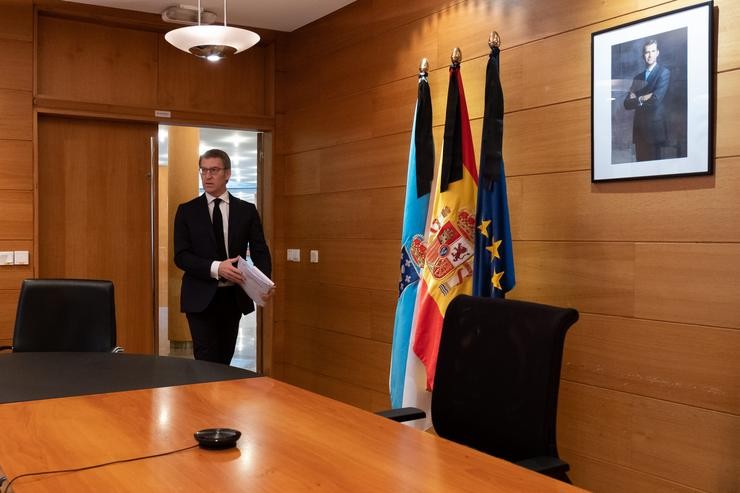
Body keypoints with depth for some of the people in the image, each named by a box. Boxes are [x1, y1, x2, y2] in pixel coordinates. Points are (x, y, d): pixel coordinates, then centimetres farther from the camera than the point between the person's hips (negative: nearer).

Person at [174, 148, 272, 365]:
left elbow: (260, 251, 1)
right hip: (201, 298, -2)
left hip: (233, 297, 2)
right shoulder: (187, 211, 1)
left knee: (224, 361, 10)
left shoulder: (247, 210, 4)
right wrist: (215, 268, -23)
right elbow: (181, 256, -6)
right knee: (207, 363, -7)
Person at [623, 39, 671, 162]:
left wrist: (637, 100, -1)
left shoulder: (664, 73, -4)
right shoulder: (637, 77, 15)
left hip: (654, 128, -6)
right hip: (639, 129, 6)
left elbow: (656, 100, -16)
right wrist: (642, 99, -10)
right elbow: (627, 103, 7)